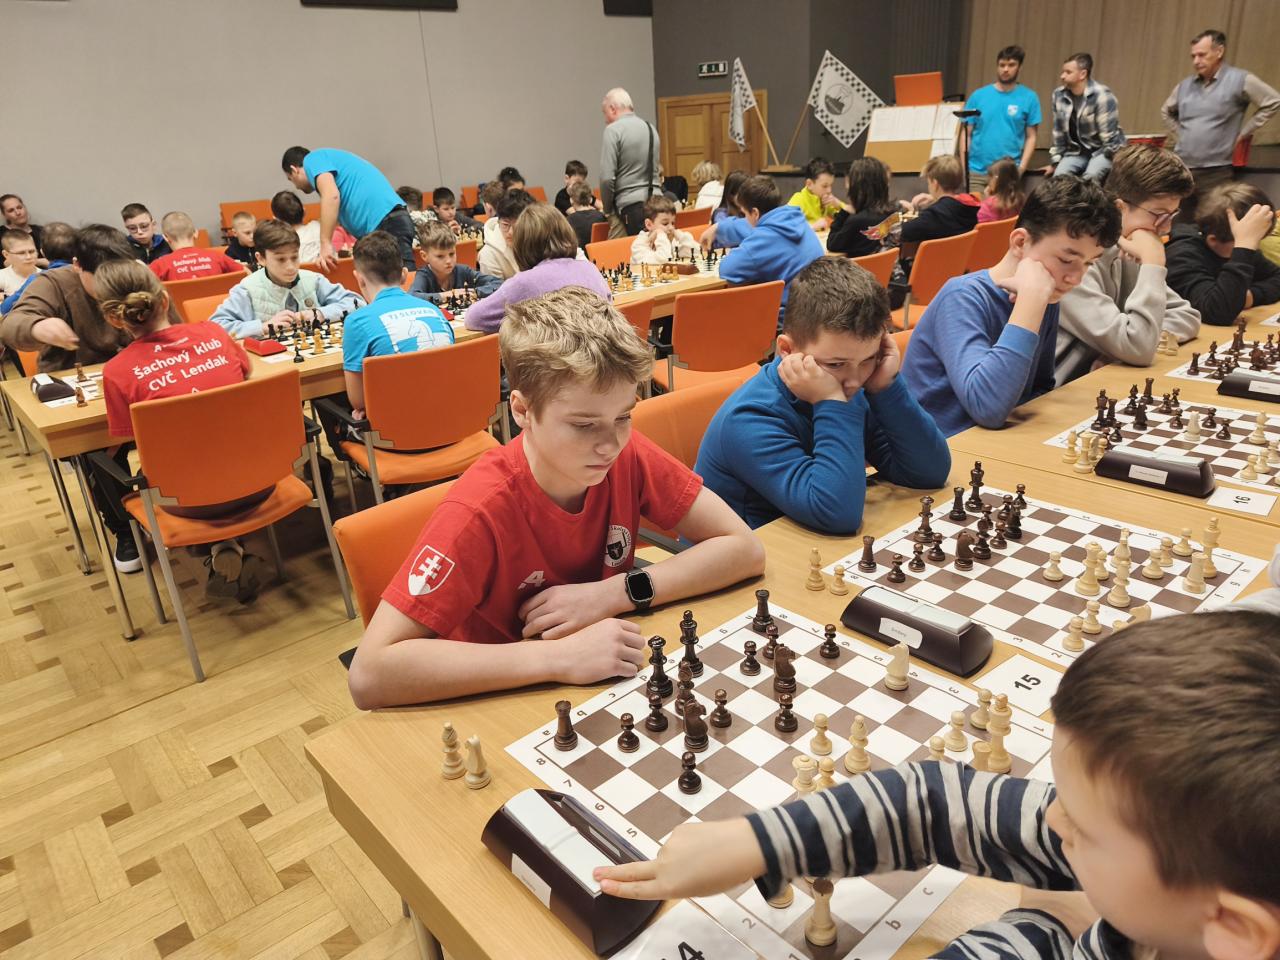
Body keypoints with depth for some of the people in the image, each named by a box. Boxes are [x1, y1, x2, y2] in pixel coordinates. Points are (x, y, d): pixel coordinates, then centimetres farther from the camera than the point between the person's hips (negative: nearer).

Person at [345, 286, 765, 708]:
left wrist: (612, 593, -23)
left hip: (612, 682, 3)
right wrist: (559, 657, -35)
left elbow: (745, 548, -12)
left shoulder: (629, 456, -13)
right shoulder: (481, 511, -25)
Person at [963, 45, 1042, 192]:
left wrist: (1022, 166, -8)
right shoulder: (978, 95, 6)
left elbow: (1031, 136, 4)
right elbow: (967, 134, 7)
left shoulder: (1029, 98, 4)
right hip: (976, 171, 1)